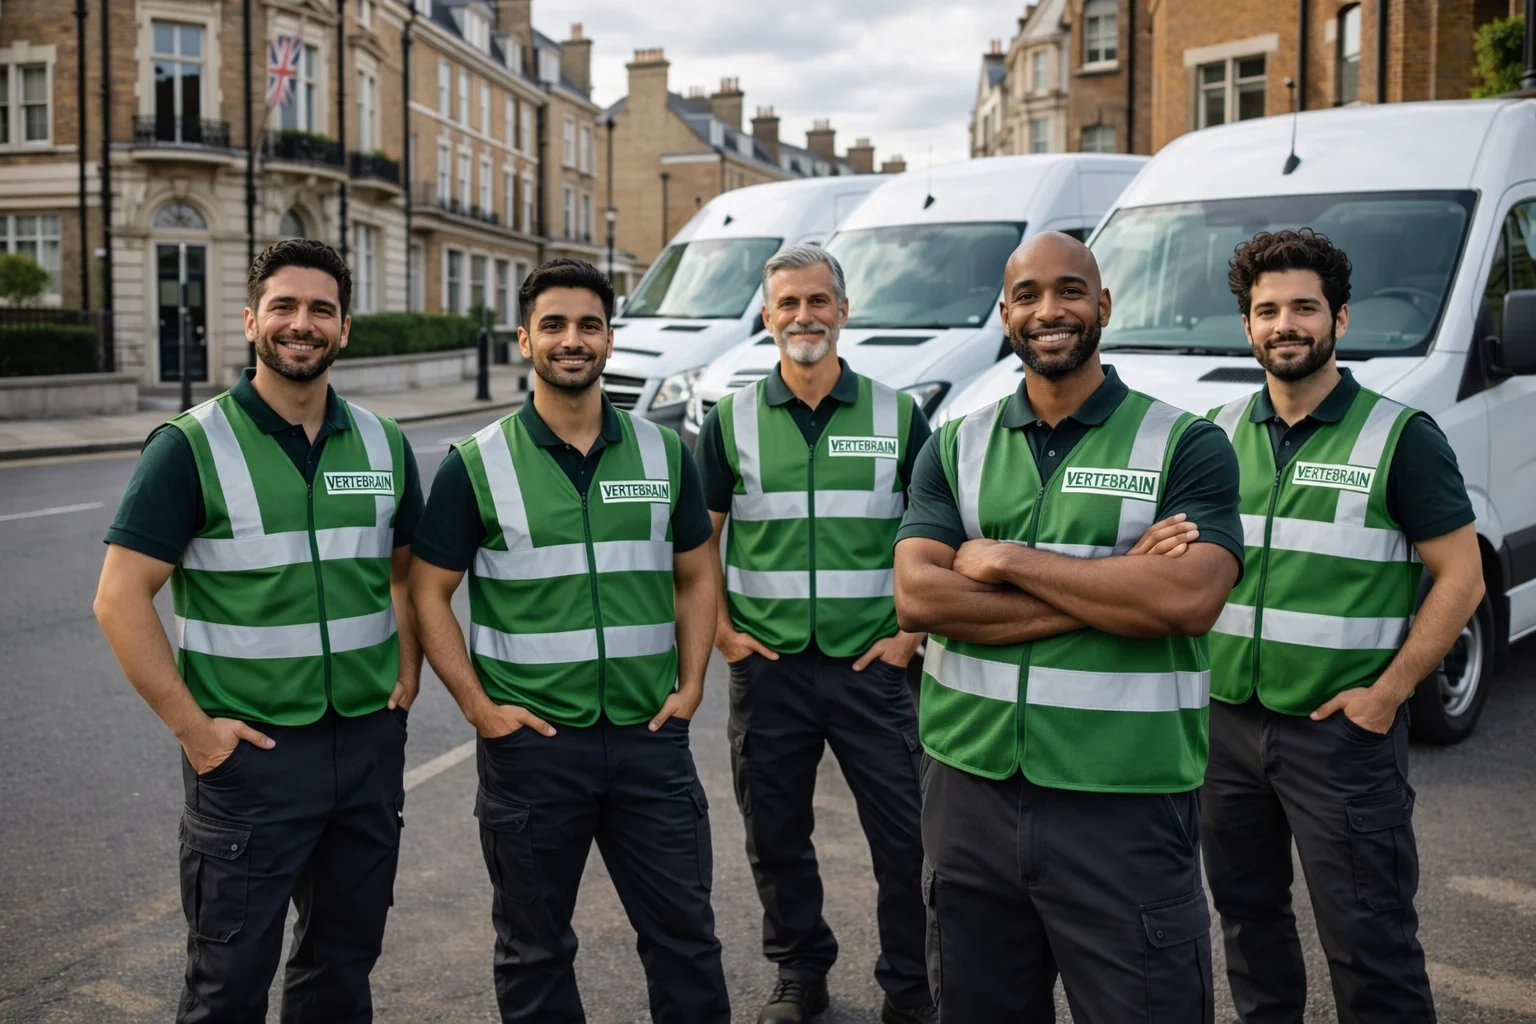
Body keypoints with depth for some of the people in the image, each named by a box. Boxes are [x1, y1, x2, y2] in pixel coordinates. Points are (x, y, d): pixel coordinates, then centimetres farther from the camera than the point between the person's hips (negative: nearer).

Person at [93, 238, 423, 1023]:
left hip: (370, 744, 4)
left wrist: (406, 676, 5)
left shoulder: (383, 444, 6)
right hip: (249, 752, -4)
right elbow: (121, 597, -10)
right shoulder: (191, 446, -8)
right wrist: (191, 726, -13)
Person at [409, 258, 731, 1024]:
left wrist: (690, 685, 2)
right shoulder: (476, 465, -4)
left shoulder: (663, 453, 5)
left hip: (650, 735, 2)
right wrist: (479, 706, -9)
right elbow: (429, 592, -1)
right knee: (535, 948, 13)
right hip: (531, 741, -2)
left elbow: (695, 576, 12)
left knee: (685, 935, 10)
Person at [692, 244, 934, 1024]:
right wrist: (721, 632, 0)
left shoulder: (898, 416, 2)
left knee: (906, 835, 2)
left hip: (871, 666, -1)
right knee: (775, 836, 12)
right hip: (767, 667, 1)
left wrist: (912, 632, -3)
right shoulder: (731, 420, 4)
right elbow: (700, 538, 9)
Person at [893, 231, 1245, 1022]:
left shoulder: (1185, 446, -3)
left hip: (1124, 808, -3)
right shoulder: (955, 449, 6)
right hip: (969, 789, 3)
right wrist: (1112, 589, -14)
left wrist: (1009, 560, -13)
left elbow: (1189, 598, -19)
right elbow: (917, 597, -8)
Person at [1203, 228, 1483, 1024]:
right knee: (1246, 912, 17)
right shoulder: (1220, 433, 7)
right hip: (1227, 718, 5)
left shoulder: (1399, 437, -6)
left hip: (1343, 729, -5)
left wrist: (1387, 693, -13)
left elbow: (1460, 577, -6)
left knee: (1369, 943, -1)